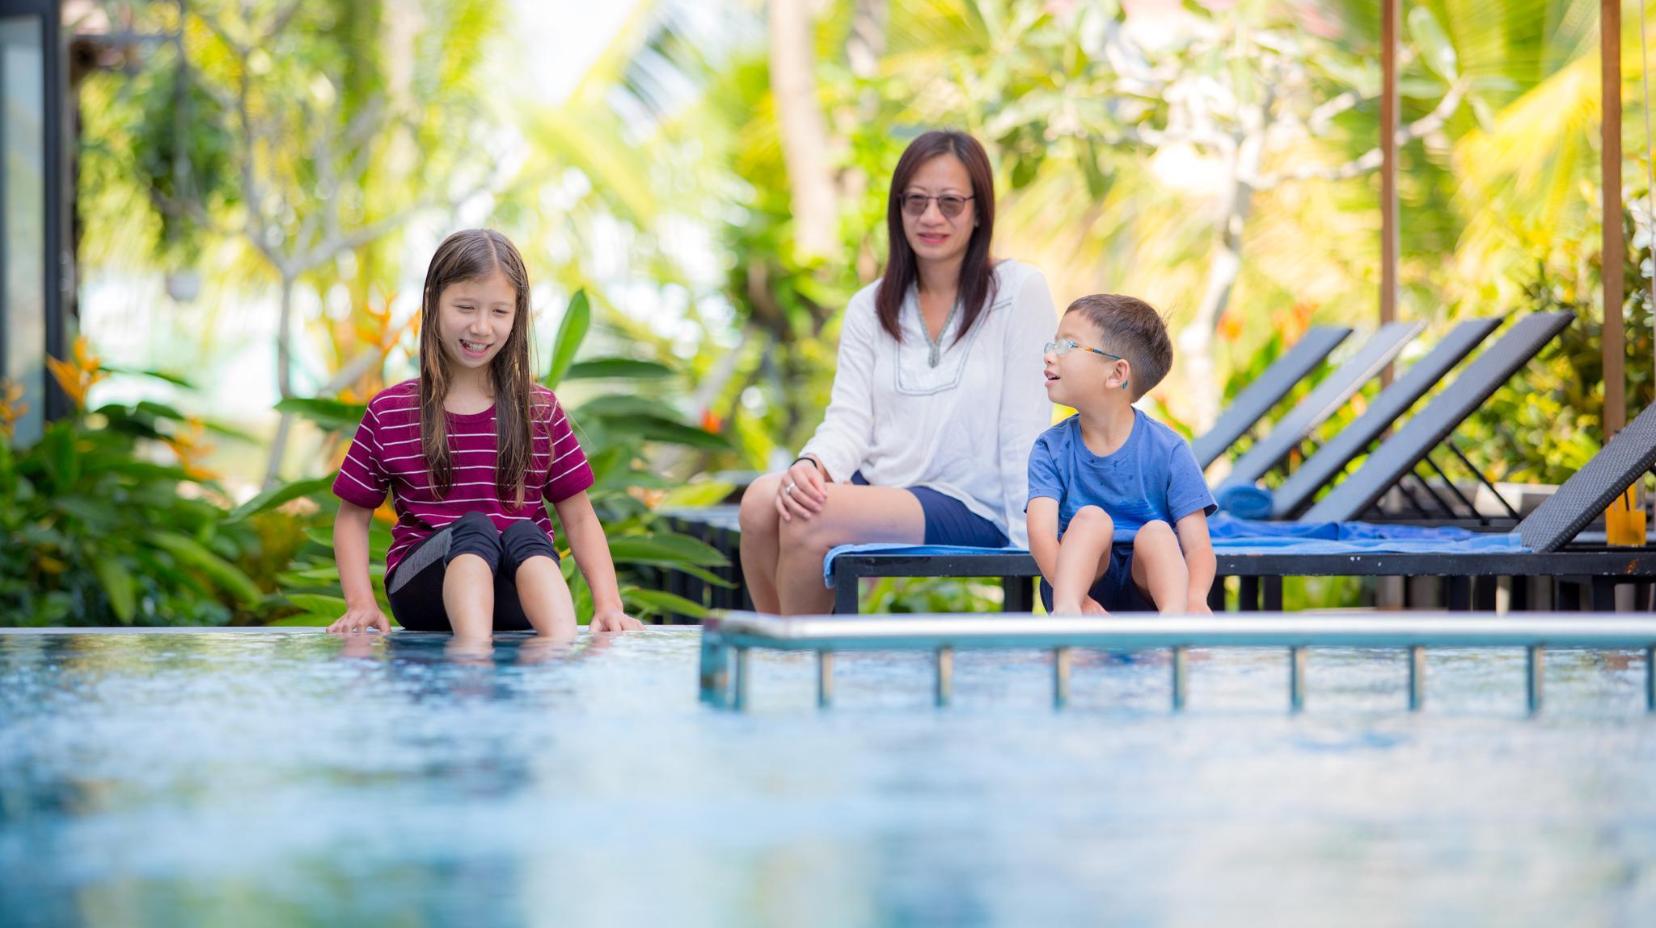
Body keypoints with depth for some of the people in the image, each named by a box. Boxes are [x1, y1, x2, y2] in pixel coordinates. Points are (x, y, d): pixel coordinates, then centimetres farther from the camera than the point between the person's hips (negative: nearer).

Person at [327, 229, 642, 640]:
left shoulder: (541, 410, 11)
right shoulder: (389, 412, 9)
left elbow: (579, 517, 11)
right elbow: (353, 516, 13)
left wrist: (608, 603, -5)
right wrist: (361, 603, -3)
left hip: (518, 593, 1)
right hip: (424, 584, -1)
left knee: (525, 534, -32)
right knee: (473, 527, -32)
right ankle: (476, 656, -59)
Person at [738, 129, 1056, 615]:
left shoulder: (1018, 292, -1)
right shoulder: (870, 307, 13)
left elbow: (1025, 431, -6)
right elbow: (849, 419, 3)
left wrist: (1028, 545, -13)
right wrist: (813, 464, -21)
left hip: (972, 508, -5)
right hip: (878, 485, 5)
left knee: (813, 518, -29)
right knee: (762, 499, -25)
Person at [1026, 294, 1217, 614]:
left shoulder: (1167, 450, -4)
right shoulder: (1051, 448, 0)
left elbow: (1198, 546, -11)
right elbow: (1041, 533, -16)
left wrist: (1196, 598, -36)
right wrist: (1078, 601, -37)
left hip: (1147, 582, 0)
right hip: (1083, 577, 0)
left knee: (1156, 531, -28)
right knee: (1092, 516, -26)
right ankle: (1066, 611, -51)